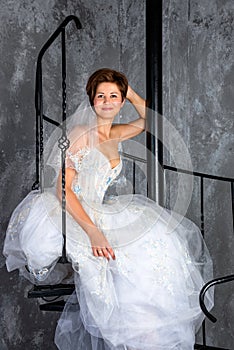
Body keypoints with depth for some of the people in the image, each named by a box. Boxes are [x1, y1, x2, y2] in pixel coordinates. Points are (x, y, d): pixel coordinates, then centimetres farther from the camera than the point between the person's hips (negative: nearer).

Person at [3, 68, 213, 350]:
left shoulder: (115, 135, 12)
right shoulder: (81, 133, -9)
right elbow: (63, 189, -17)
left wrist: (129, 91, 14)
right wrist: (93, 232, -28)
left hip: (95, 214, 8)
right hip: (69, 217, -8)